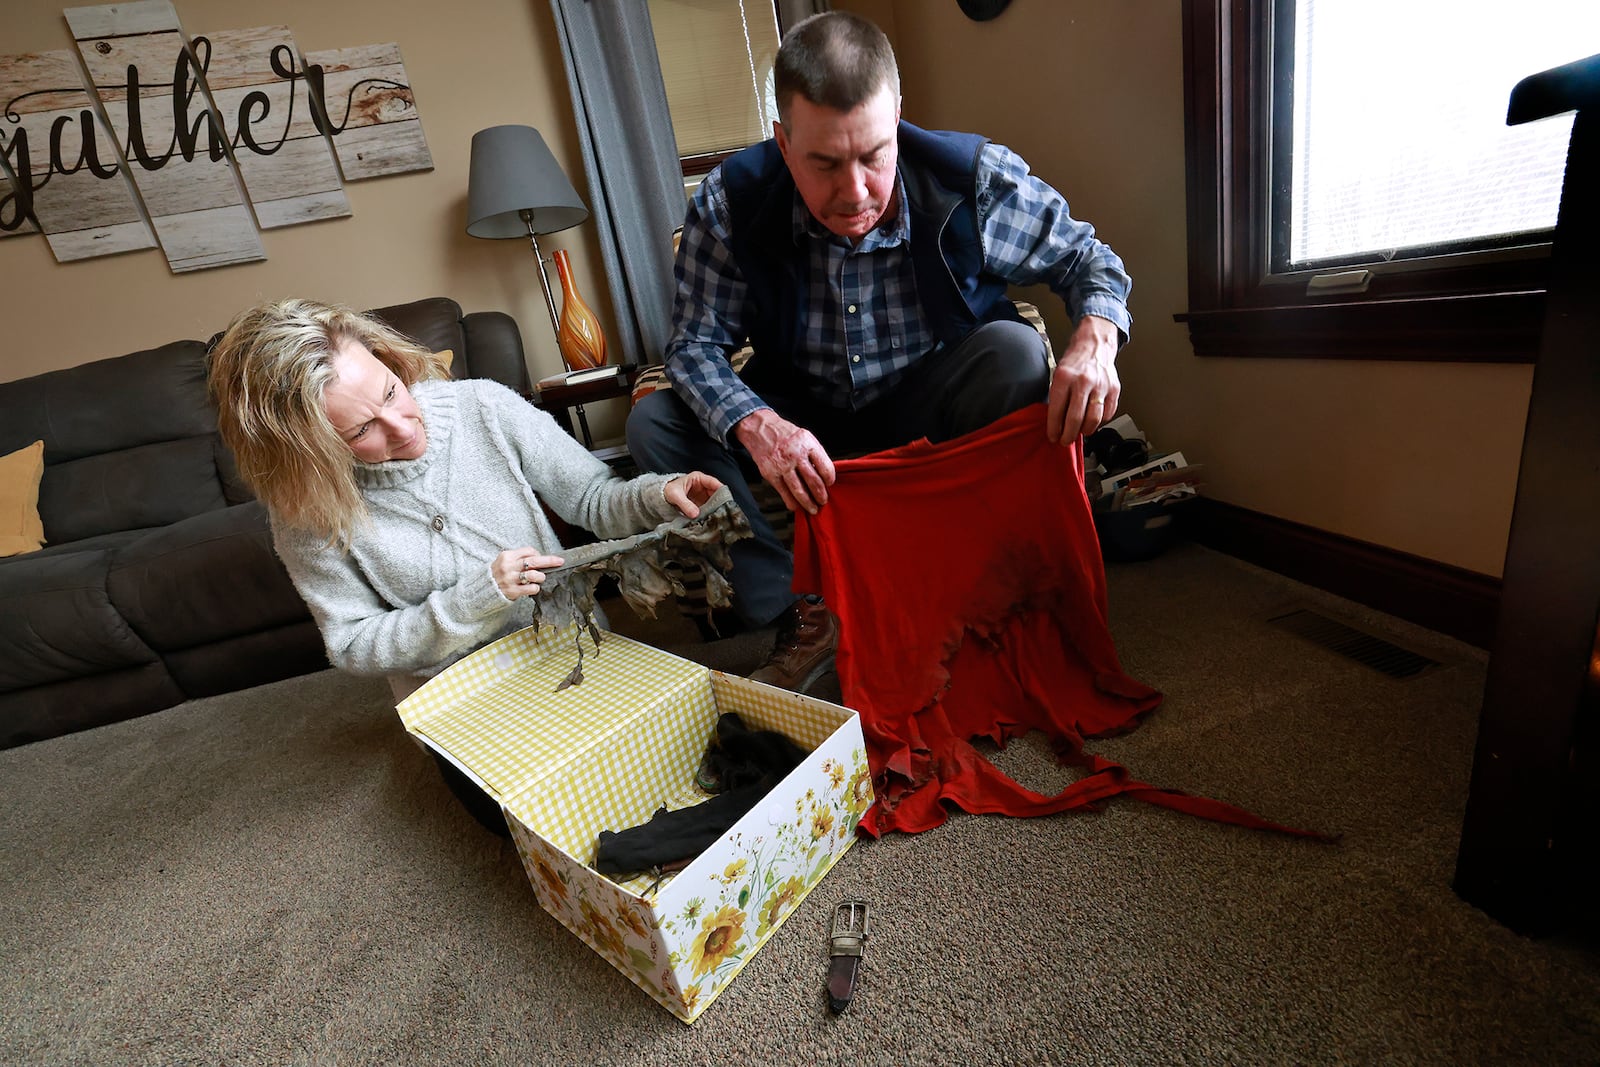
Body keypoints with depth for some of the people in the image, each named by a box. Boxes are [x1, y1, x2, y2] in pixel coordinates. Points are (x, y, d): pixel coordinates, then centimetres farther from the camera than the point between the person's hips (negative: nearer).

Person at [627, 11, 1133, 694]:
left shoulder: (975, 181, -18)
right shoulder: (728, 205, -18)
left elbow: (1087, 259, -6)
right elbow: (696, 344, -16)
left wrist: (1095, 342, -30)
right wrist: (755, 426, -38)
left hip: (924, 409, 0)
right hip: (800, 417, 1)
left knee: (1015, 354, -30)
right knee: (654, 425, -19)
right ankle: (805, 615, -11)